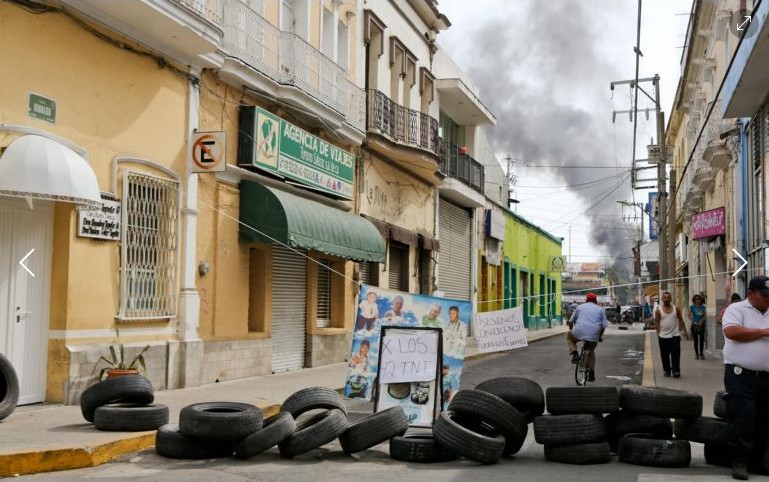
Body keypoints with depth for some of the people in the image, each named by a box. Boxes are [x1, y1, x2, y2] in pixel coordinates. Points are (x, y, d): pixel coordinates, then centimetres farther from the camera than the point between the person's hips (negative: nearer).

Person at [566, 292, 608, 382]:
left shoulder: (580, 307, 15)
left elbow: (571, 321, 17)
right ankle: (591, 374, 22)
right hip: (593, 336, 2)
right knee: (591, 352, 27)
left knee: (569, 336, 30)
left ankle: (575, 354, 8)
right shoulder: (600, 310, 15)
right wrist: (600, 336, 26)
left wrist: (571, 329, 35)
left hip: (579, 333, -2)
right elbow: (604, 326, 10)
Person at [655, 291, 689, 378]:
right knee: (665, 355, 5)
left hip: (675, 335, 1)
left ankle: (676, 370, -4)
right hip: (663, 336, -1)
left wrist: (685, 331, 4)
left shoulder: (676, 308, 6)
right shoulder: (658, 310, 1)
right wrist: (658, 333, -6)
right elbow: (656, 323, 1)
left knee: (676, 354, -6)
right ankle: (667, 370, 16)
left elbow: (681, 320, 9)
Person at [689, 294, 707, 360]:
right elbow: (689, 315, -2)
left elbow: (705, 315, 3)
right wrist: (693, 321, -13)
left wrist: (701, 321, -13)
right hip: (694, 325, -1)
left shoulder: (703, 307, 7)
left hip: (701, 325, 1)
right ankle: (696, 354, 11)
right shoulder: (692, 307, 3)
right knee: (696, 340, 4)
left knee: (702, 339, -2)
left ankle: (701, 353, 8)